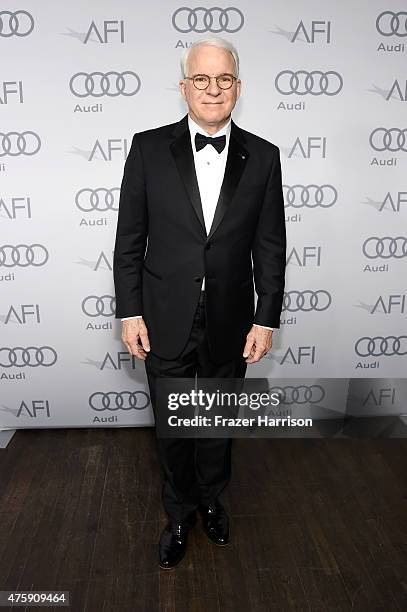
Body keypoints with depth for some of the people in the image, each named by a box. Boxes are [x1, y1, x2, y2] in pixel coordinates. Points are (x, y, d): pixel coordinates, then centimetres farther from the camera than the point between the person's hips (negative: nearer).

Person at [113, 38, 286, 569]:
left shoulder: (263, 157, -2)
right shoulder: (149, 148, -4)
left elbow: (270, 248, 0)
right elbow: (129, 240, -2)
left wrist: (266, 320, -3)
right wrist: (130, 313, -5)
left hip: (230, 324, 1)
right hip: (166, 322, 0)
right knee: (172, 427, 15)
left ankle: (211, 497, 48)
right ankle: (180, 513, 41)